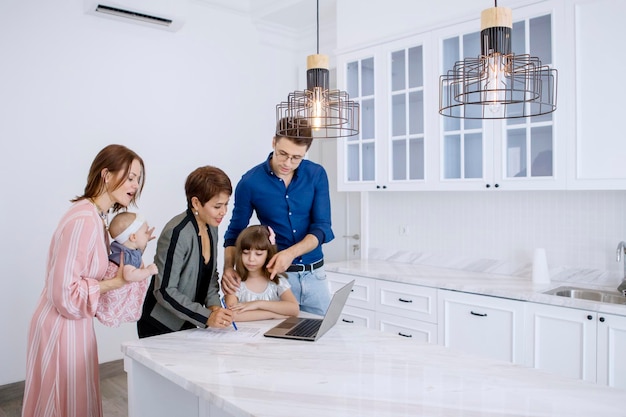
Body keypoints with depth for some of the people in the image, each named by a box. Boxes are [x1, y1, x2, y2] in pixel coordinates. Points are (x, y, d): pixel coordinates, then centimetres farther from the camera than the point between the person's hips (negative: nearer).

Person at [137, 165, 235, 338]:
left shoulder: (211, 228, -1)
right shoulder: (177, 233, -25)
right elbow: (164, 291, -24)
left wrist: (214, 304, -9)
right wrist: (207, 317, -27)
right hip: (159, 327, -7)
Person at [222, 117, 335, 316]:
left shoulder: (317, 175, -5)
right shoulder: (250, 182, -8)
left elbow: (322, 228, -8)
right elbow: (235, 231, 1)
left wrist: (291, 253, -25)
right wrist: (228, 268, -16)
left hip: (314, 274, 2)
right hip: (276, 275, -2)